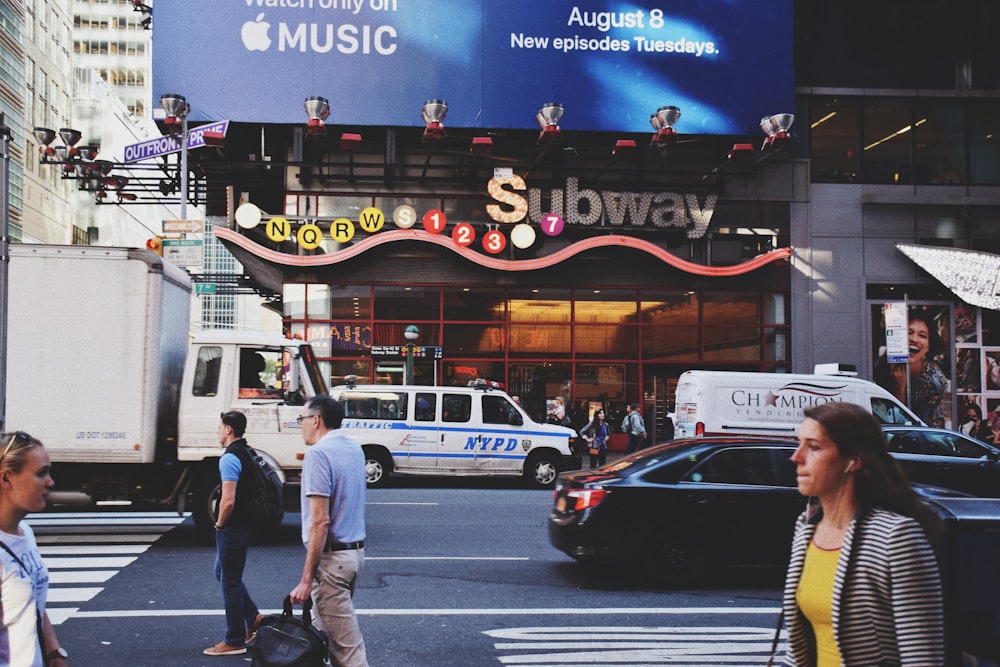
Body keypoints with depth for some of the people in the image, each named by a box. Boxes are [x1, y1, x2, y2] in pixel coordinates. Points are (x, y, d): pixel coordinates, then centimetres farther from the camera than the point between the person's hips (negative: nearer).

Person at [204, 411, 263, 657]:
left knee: (230, 581, 1)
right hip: (245, 524, 10)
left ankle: (234, 641, 10)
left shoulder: (230, 458, -20)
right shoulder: (248, 453, 10)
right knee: (224, 574, 22)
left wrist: (219, 523, -10)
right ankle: (253, 618, 22)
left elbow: (228, 501, -27)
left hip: (232, 528, -10)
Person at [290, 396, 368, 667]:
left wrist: (307, 578, -21)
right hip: (356, 550, 9)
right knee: (327, 630, 18)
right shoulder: (354, 448, 9)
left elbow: (320, 521, -23)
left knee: (346, 644, -5)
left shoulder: (318, 453, -17)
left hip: (331, 556, -9)